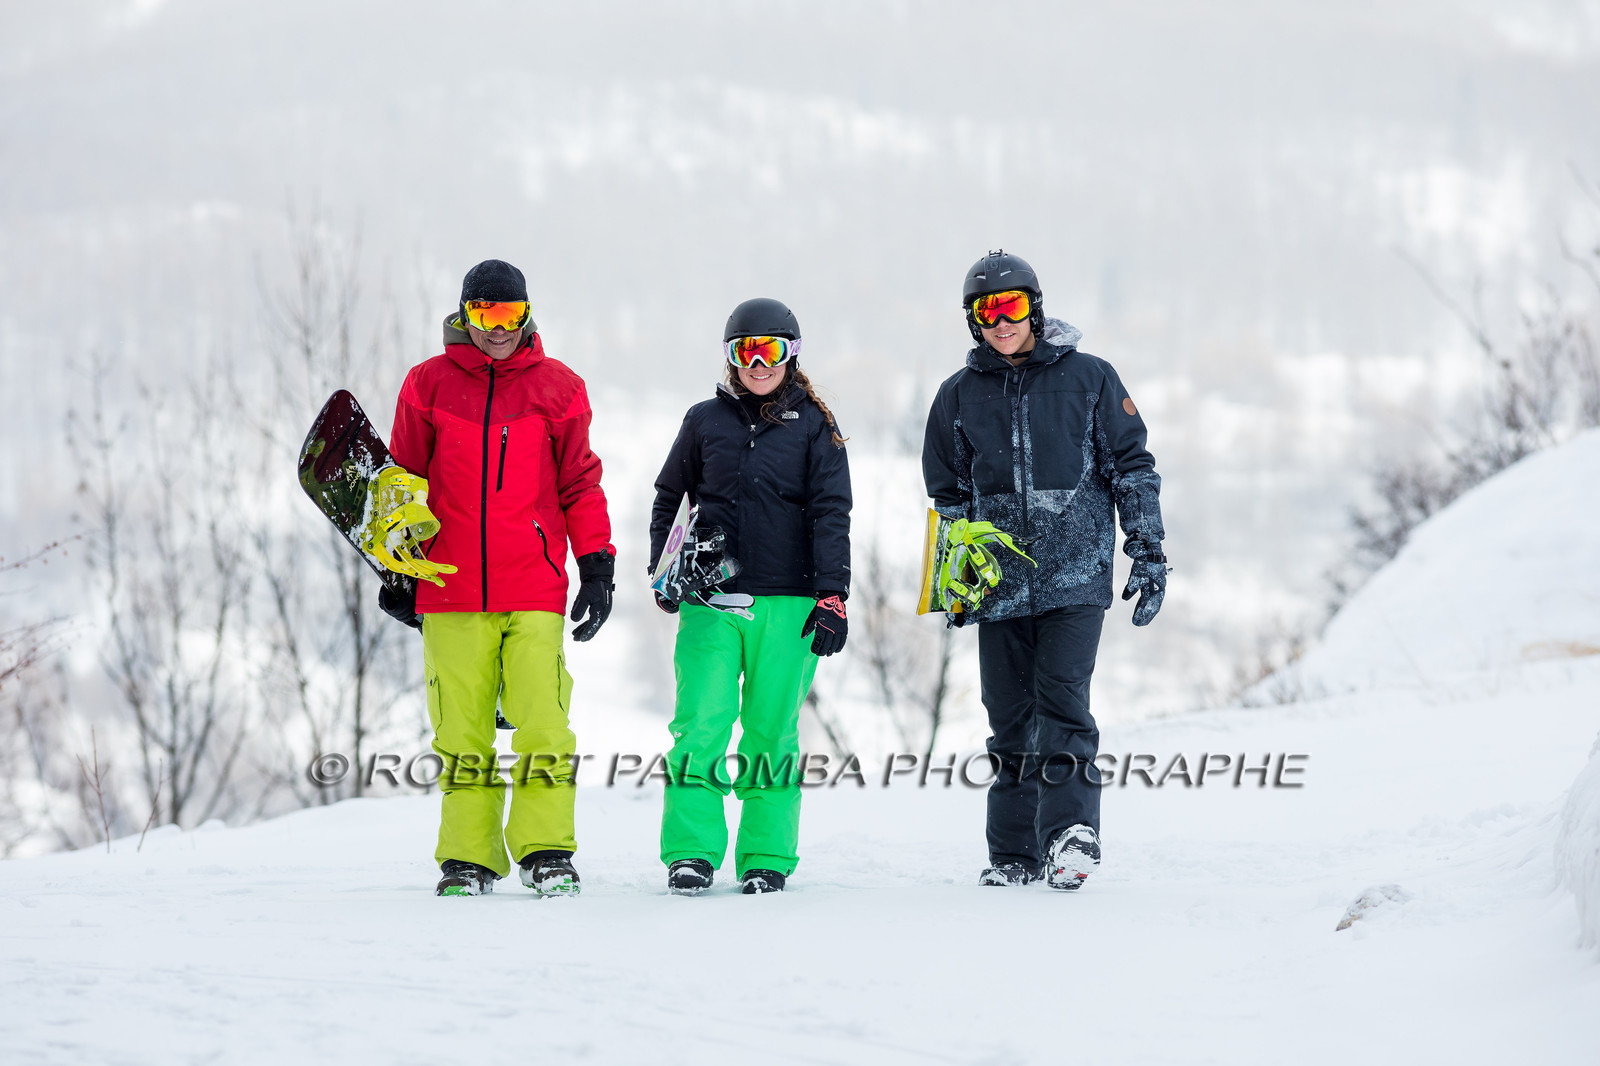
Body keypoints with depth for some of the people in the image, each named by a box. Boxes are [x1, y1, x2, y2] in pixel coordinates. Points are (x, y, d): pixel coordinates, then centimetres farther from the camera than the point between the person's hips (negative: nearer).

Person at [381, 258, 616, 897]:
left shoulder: (556, 388, 8)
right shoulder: (429, 386, 8)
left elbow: (580, 484, 10)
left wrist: (597, 569, 5)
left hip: (535, 589, -1)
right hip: (451, 592, 1)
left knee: (541, 726, -9)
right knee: (462, 733, 1)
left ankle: (546, 853, -2)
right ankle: (468, 860, 8)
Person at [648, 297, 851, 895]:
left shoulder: (813, 426, 6)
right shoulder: (705, 421, 11)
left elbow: (831, 514, 1)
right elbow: (668, 498, 22)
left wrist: (832, 596, -8)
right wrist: (663, 571, 11)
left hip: (786, 600, -1)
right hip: (711, 599, 1)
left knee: (772, 730, 2)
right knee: (701, 723, -10)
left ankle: (766, 858, 9)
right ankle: (691, 853, -7)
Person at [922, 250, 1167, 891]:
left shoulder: (1089, 379, 3)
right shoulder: (960, 395, 11)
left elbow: (1132, 468, 6)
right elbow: (948, 494, 18)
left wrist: (1148, 555, 2)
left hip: (1076, 575, -3)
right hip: (999, 583, 3)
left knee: (1062, 702, -16)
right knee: (1011, 718, 6)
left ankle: (1071, 830, -17)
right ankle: (1015, 853, 11)